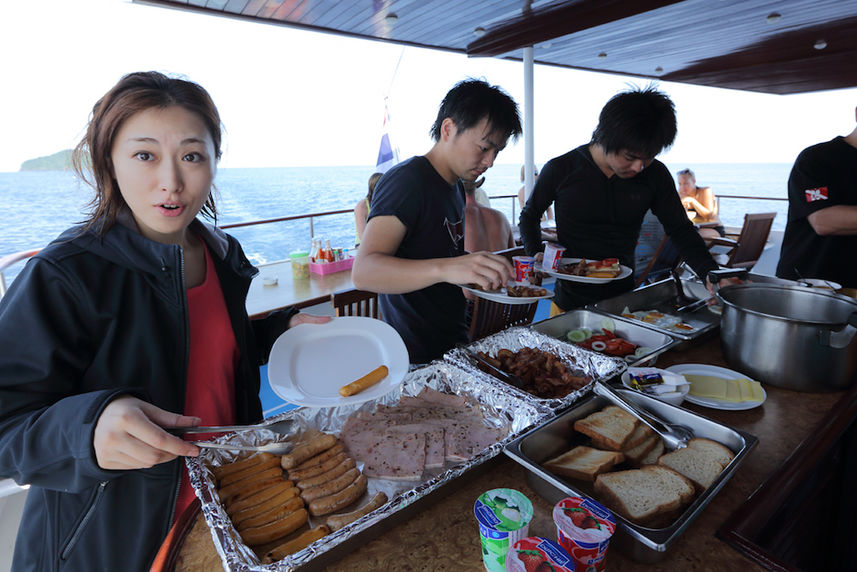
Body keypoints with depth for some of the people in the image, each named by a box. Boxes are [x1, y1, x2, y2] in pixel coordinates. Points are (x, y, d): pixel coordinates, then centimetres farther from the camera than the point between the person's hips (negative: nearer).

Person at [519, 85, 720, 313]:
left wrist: (710, 273, -14)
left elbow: (681, 230, 2)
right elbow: (529, 216, 3)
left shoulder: (655, 175, -5)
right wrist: (536, 254, -15)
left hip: (624, 301, 3)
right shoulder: (561, 170, -12)